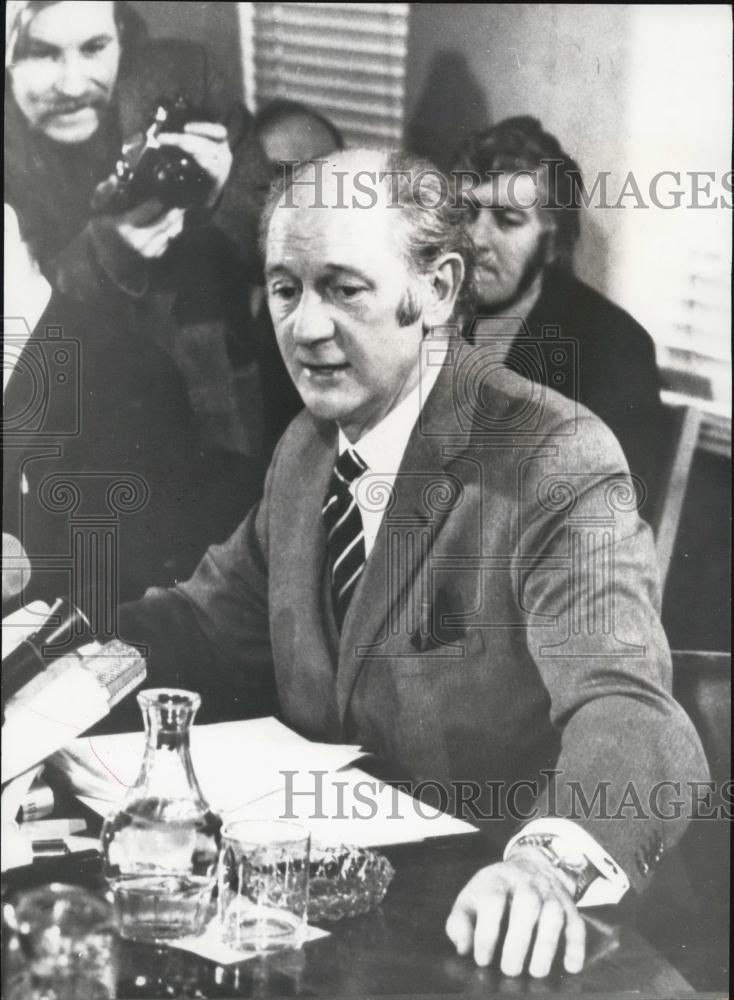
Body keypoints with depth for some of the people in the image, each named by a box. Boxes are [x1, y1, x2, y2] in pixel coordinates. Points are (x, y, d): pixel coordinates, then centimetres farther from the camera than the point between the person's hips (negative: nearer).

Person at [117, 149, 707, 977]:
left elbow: (627, 710, -30)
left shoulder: (556, 467, -18)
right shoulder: (306, 447, 6)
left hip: (485, 939, -6)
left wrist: (548, 864, -51)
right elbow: (213, 622, 16)